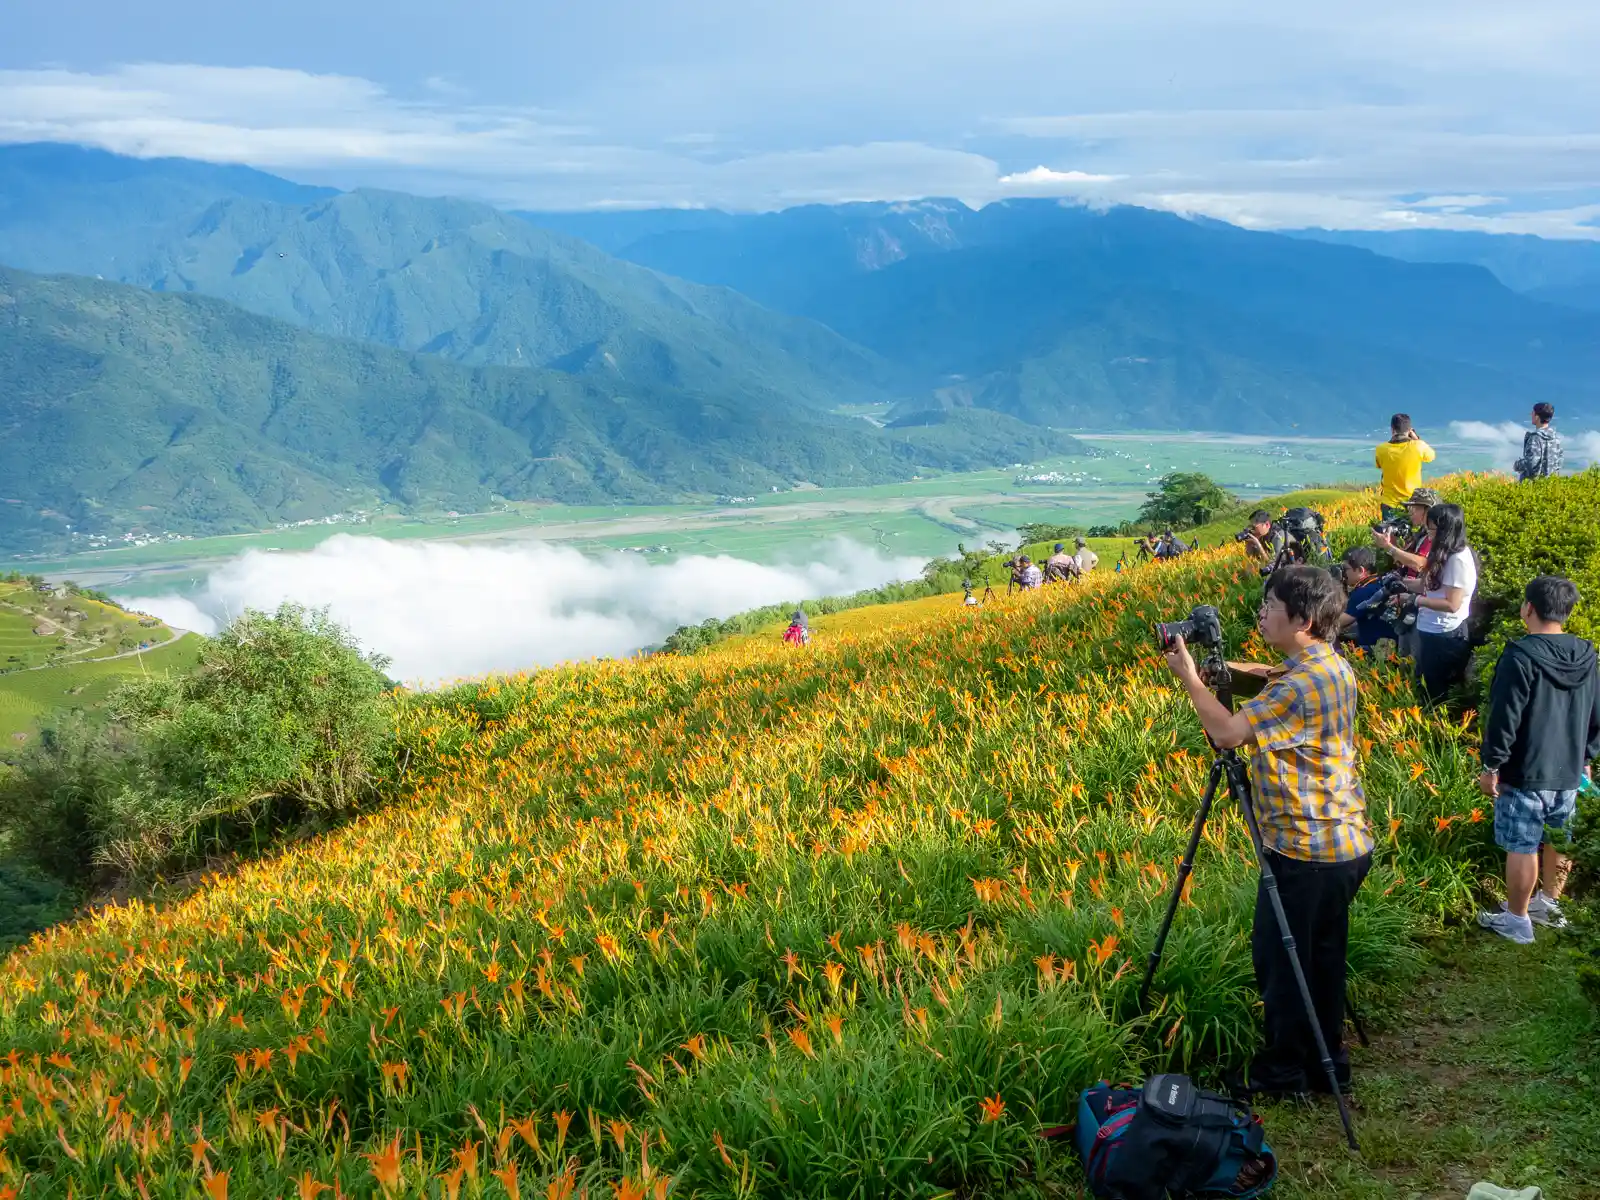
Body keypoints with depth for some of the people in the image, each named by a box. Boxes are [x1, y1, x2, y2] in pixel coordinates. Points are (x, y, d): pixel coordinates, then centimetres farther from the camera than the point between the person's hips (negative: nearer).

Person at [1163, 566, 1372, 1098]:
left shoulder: (1304, 682, -23)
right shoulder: (1333, 666, 8)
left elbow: (1227, 731, -24)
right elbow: (1268, 691, 22)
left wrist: (1189, 678, -12)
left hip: (1305, 849, -9)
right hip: (1344, 843, 9)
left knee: (1279, 956, 4)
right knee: (1322, 955, 18)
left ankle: (1283, 1070, 15)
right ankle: (1327, 1062, 28)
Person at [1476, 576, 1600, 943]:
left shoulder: (1521, 657, -19)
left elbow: (1504, 719, -19)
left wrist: (1491, 766, -10)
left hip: (1525, 774, -6)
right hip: (1569, 774, 7)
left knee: (1522, 848, 4)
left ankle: (1516, 920, 14)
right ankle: (1550, 903, 37)